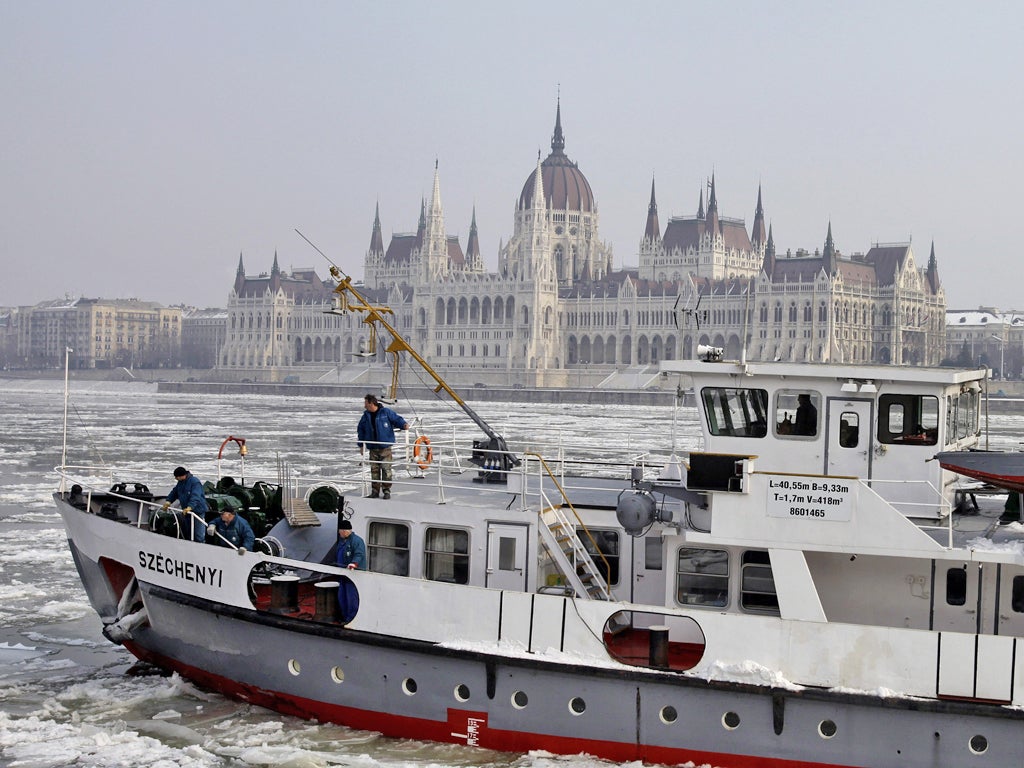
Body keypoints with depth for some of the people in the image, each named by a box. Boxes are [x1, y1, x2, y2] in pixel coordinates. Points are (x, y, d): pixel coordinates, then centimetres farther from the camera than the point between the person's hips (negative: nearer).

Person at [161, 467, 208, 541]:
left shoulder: (195, 482, -19)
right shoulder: (180, 482, 10)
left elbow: (195, 496, -30)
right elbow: (174, 492, 17)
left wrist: (190, 507, -44)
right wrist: (168, 501, -1)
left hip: (198, 511, -9)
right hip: (187, 511, 9)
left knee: (199, 536, -10)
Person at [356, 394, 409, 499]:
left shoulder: (386, 412, -4)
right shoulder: (366, 416, 10)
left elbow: (396, 419, -1)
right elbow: (361, 430, 18)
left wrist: (404, 424, -22)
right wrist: (361, 445, 15)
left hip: (385, 447, -4)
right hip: (373, 448, 4)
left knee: (386, 469, -7)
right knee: (374, 470, 4)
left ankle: (386, 490, 0)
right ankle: (375, 491, 11)